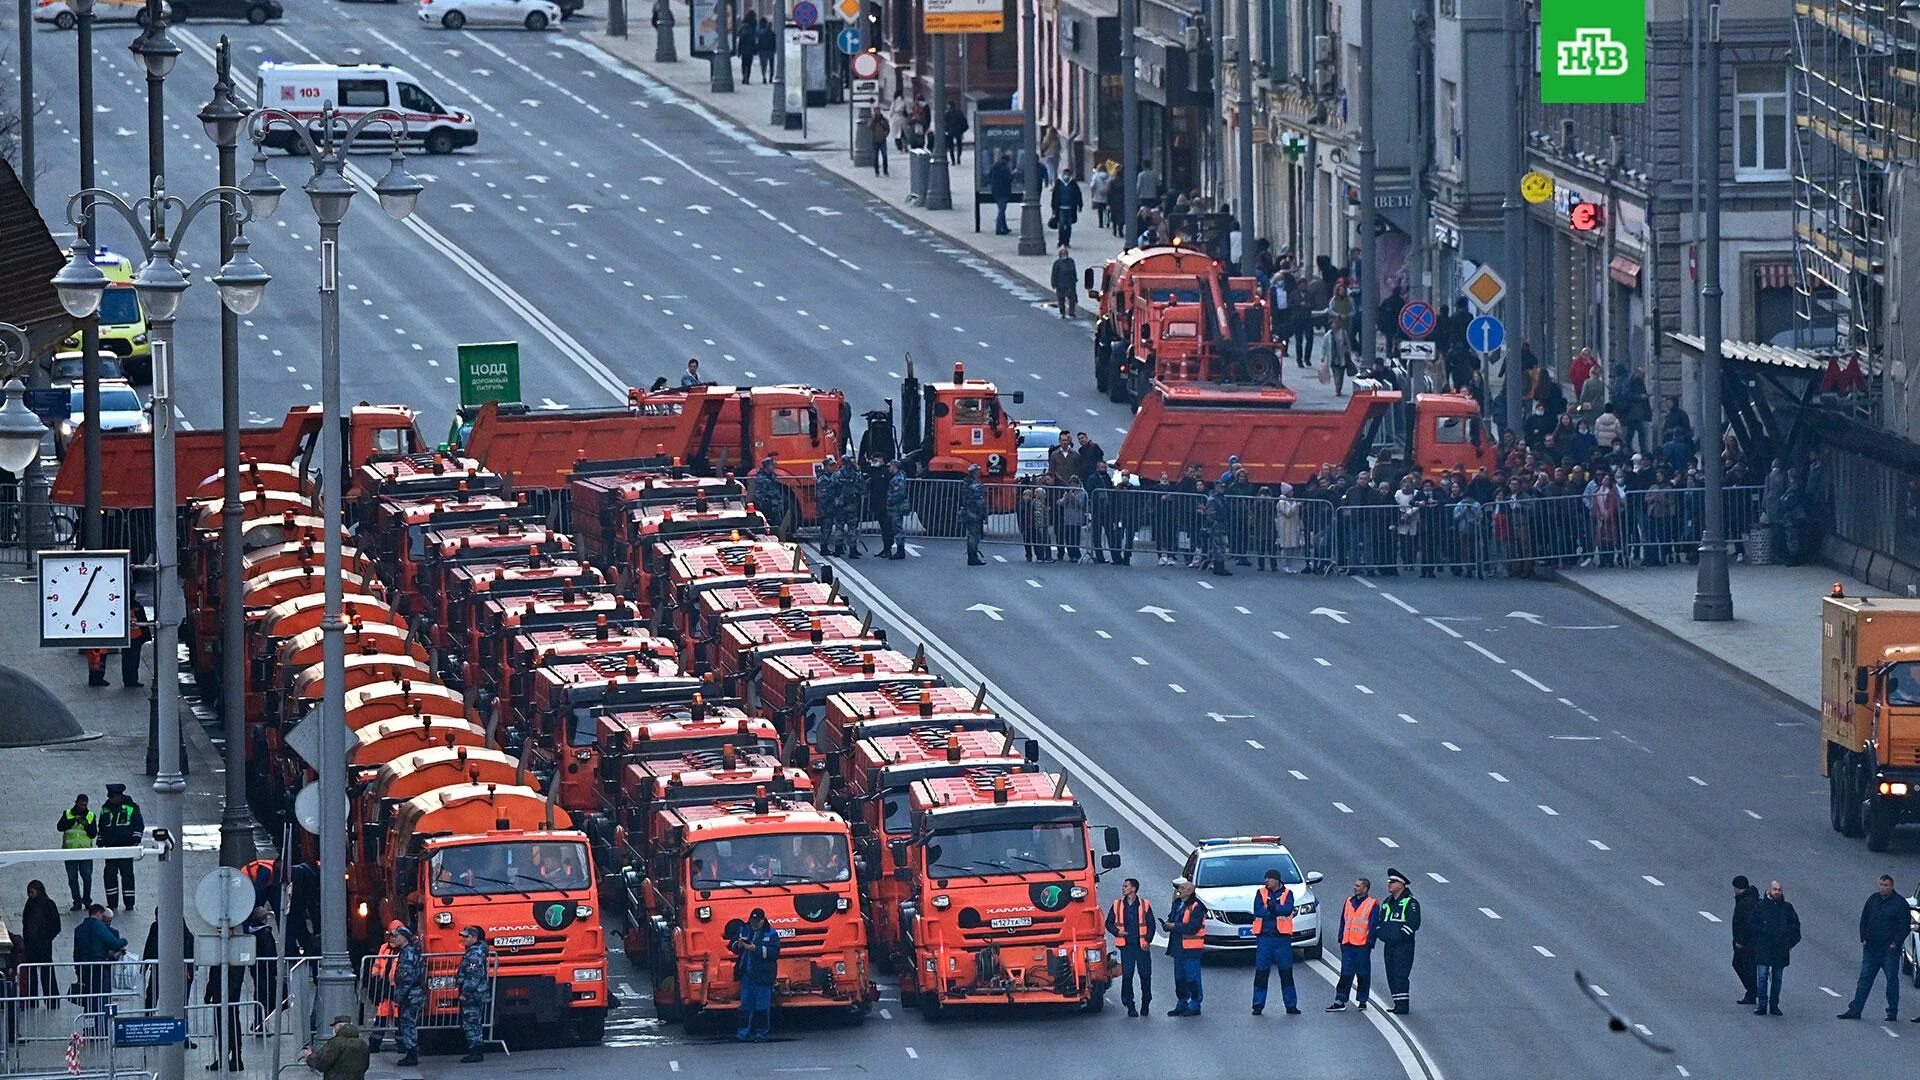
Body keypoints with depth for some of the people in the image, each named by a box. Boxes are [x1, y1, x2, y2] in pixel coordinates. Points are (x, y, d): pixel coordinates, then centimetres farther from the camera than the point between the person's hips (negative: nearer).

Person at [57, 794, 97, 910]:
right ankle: (77, 902, 6)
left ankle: (87, 901, 11)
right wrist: (73, 820, -17)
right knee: (72, 878, 1)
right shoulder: (68, 814, 7)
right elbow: (59, 827, -8)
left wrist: (87, 825, -15)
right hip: (70, 851, 0)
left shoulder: (90, 816, 8)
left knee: (87, 877, -2)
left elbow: (93, 834, 3)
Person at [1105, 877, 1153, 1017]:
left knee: (1145, 975, 2)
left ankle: (1145, 1004, 17)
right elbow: (1109, 923, 14)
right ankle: (1129, 1006, 2)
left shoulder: (1145, 905, 3)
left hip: (1142, 946, -1)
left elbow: (1151, 925, 5)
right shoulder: (1117, 905, 8)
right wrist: (1117, 932, -6)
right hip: (1126, 946, 1)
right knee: (1126, 976, -4)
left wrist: (1147, 940, -7)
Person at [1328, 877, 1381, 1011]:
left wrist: (1370, 942, -10)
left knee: (1363, 974, 3)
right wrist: (1341, 939, 13)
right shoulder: (1349, 902, 13)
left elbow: (1374, 925, -5)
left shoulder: (1372, 904, -3)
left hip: (1362, 945, -4)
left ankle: (1362, 1001, 13)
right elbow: (1343, 922, 18)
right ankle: (1340, 1001, 1)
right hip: (1348, 945, 4)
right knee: (1346, 974, 2)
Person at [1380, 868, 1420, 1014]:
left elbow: (1413, 924, -13)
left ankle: (1403, 1004, -13)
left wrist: (1400, 936, -17)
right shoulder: (1387, 903, 18)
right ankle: (1398, 1003, 11)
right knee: (1391, 976, 7)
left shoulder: (1410, 903, -6)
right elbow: (1381, 921, 24)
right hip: (1389, 945, 8)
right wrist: (1381, 934, 6)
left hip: (1403, 946, -8)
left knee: (1400, 974, -13)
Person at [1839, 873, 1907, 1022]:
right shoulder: (1873, 899, 8)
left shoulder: (1900, 903, -6)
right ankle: (1855, 1010, 5)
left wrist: (1895, 943, -12)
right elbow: (1864, 920, 16)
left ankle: (1892, 1011, 10)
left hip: (1890, 949, -4)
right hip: (1871, 947, 4)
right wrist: (1864, 939, 5)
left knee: (1892, 980, 2)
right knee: (1865, 979, 4)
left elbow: (1905, 926, -6)